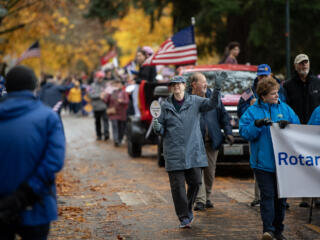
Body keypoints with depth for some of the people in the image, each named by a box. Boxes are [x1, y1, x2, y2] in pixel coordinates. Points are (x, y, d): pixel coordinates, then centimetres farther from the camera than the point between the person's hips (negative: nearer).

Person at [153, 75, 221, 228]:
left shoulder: (195, 102, 5)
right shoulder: (166, 106, 7)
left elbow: (211, 104, -11)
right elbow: (162, 130, 9)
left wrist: (217, 91, -27)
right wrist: (157, 128, -14)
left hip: (193, 151, 0)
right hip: (174, 153, 0)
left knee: (195, 182, 1)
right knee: (177, 186, -3)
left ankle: (188, 209, 26)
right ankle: (184, 218, 5)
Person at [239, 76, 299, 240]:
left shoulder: (285, 108, 9)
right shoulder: (252, 111, 1)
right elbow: (244, 132, -6)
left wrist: (288, 124, -11)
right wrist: (258, 124, -20)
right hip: (263, 163, -3)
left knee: (280, 196, 9)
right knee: (267, 195, -10)